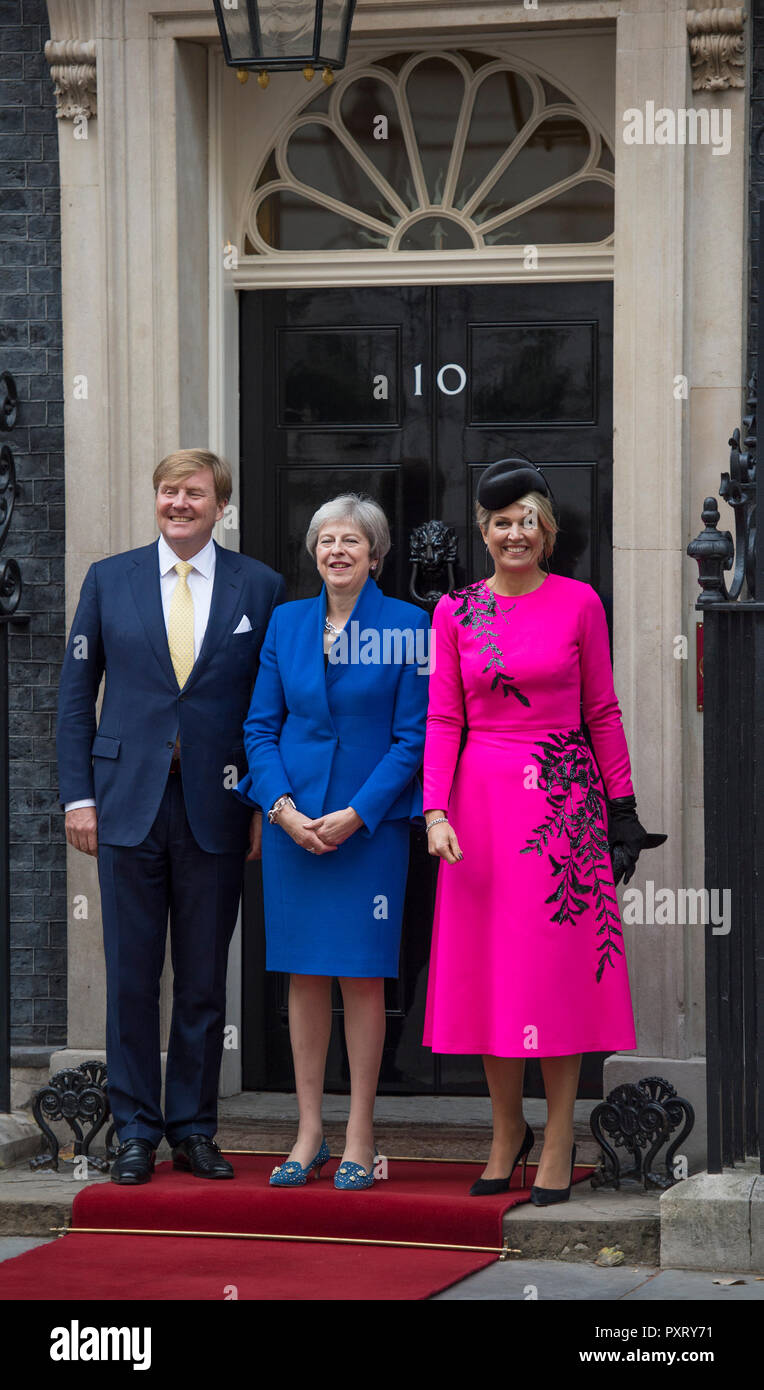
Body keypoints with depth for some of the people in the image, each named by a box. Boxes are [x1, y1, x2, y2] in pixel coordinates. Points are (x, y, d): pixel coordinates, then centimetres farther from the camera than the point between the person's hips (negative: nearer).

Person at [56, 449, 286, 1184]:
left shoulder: (260, 587, 4)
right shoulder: (109, 580, 6)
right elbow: (75, 694, 8)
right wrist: (78, 795, 1)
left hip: (215, 811, 0)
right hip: (128, 805, 0)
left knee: (204, 982, 5)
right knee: (131, 978, 2)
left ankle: (194, 1131, 13)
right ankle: (136, 1131, 9)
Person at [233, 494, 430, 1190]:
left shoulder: (406, 626, -2)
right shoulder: (287, 623, 9)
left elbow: (413, 736, -4)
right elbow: (261, 726, 9)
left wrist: (357, 814, -13)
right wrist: (282, 807, -6)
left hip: (371, 819, -3)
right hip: (293, 821, 3)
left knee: (363, 975, -1)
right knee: (304, 974, 5)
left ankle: (360, 1138, 6)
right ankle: (309, 1133, 12)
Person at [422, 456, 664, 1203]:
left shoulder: (579, 603, 2)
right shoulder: (455, 612, 6)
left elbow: (602, 712, 5)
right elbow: (443, 719, 4)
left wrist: (622, 805, 3)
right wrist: (435, 810, -7)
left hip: (564, 799, -2)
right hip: (482, 801, 2)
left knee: (559, 969, -2)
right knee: (487, 969, 4)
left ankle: (558, 1140, 5)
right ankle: (506, 1132, 17)